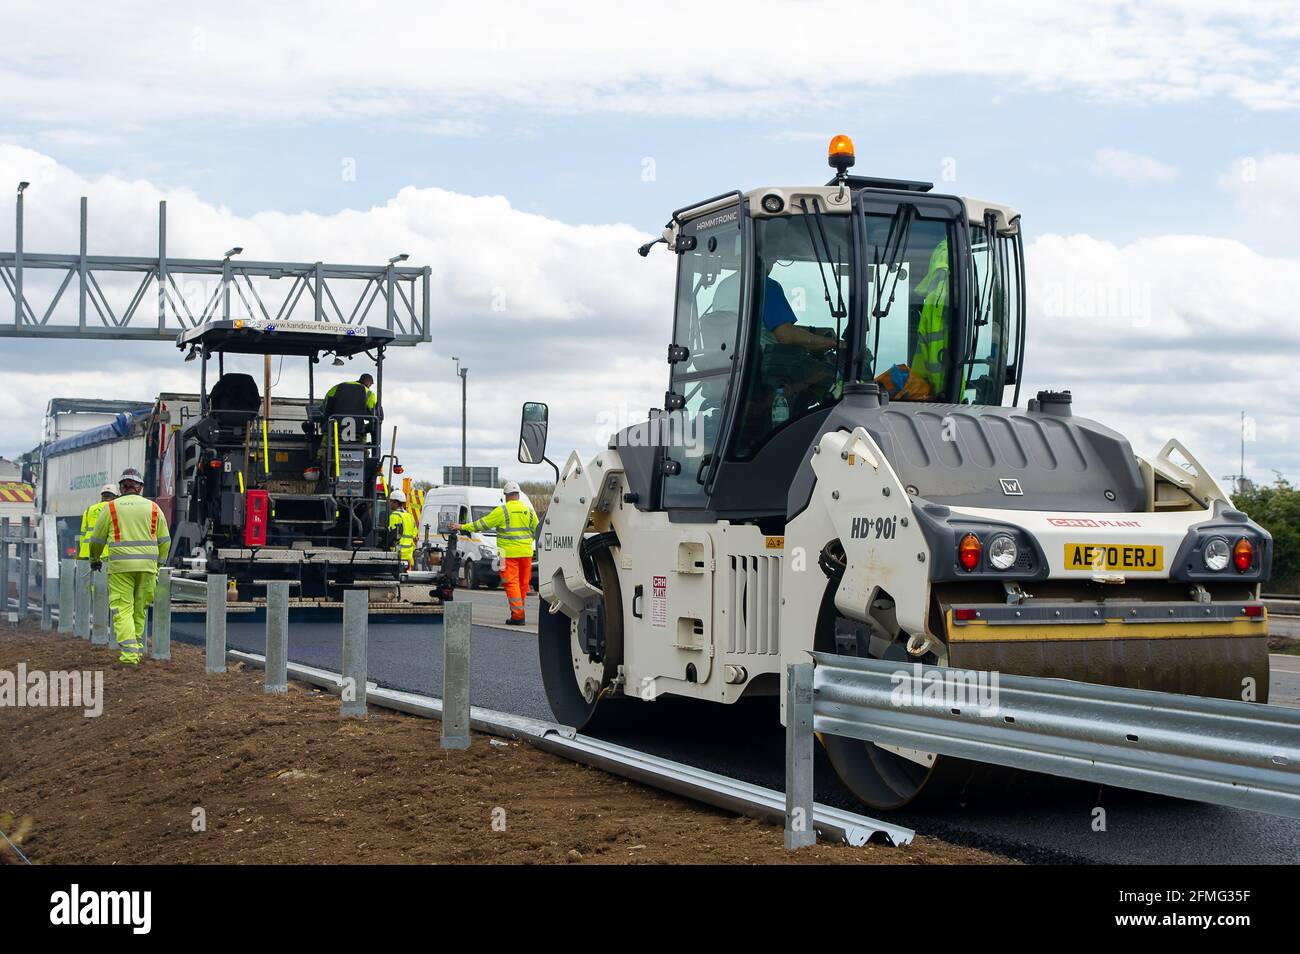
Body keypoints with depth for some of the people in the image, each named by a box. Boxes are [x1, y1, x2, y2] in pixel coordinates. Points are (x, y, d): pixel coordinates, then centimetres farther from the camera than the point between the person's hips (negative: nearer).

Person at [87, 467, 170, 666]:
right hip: (147, 566, 2)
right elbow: (164, 540, 11)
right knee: (140, 610, 16)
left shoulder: (111, 508, 4)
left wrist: (94, 559, 29)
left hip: (120, 567, -2)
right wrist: (158, 564, 24)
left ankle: (129, 654, -16)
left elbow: (97, 539, 11)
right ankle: (137, 647, 23)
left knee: (122, 611, -3)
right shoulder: (153, 508, 9)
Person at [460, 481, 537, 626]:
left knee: (512, 583, -4)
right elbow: (537, 530, 17)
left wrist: (464, 527, 6)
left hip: (509, 553, -5)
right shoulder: (528, 510, 9)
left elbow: (483, 524, -3)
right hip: (526, 552, 5)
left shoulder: (502, 511, -7)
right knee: (523, 583, 12)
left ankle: (518, 615, -11)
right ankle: (519, 611, 19)